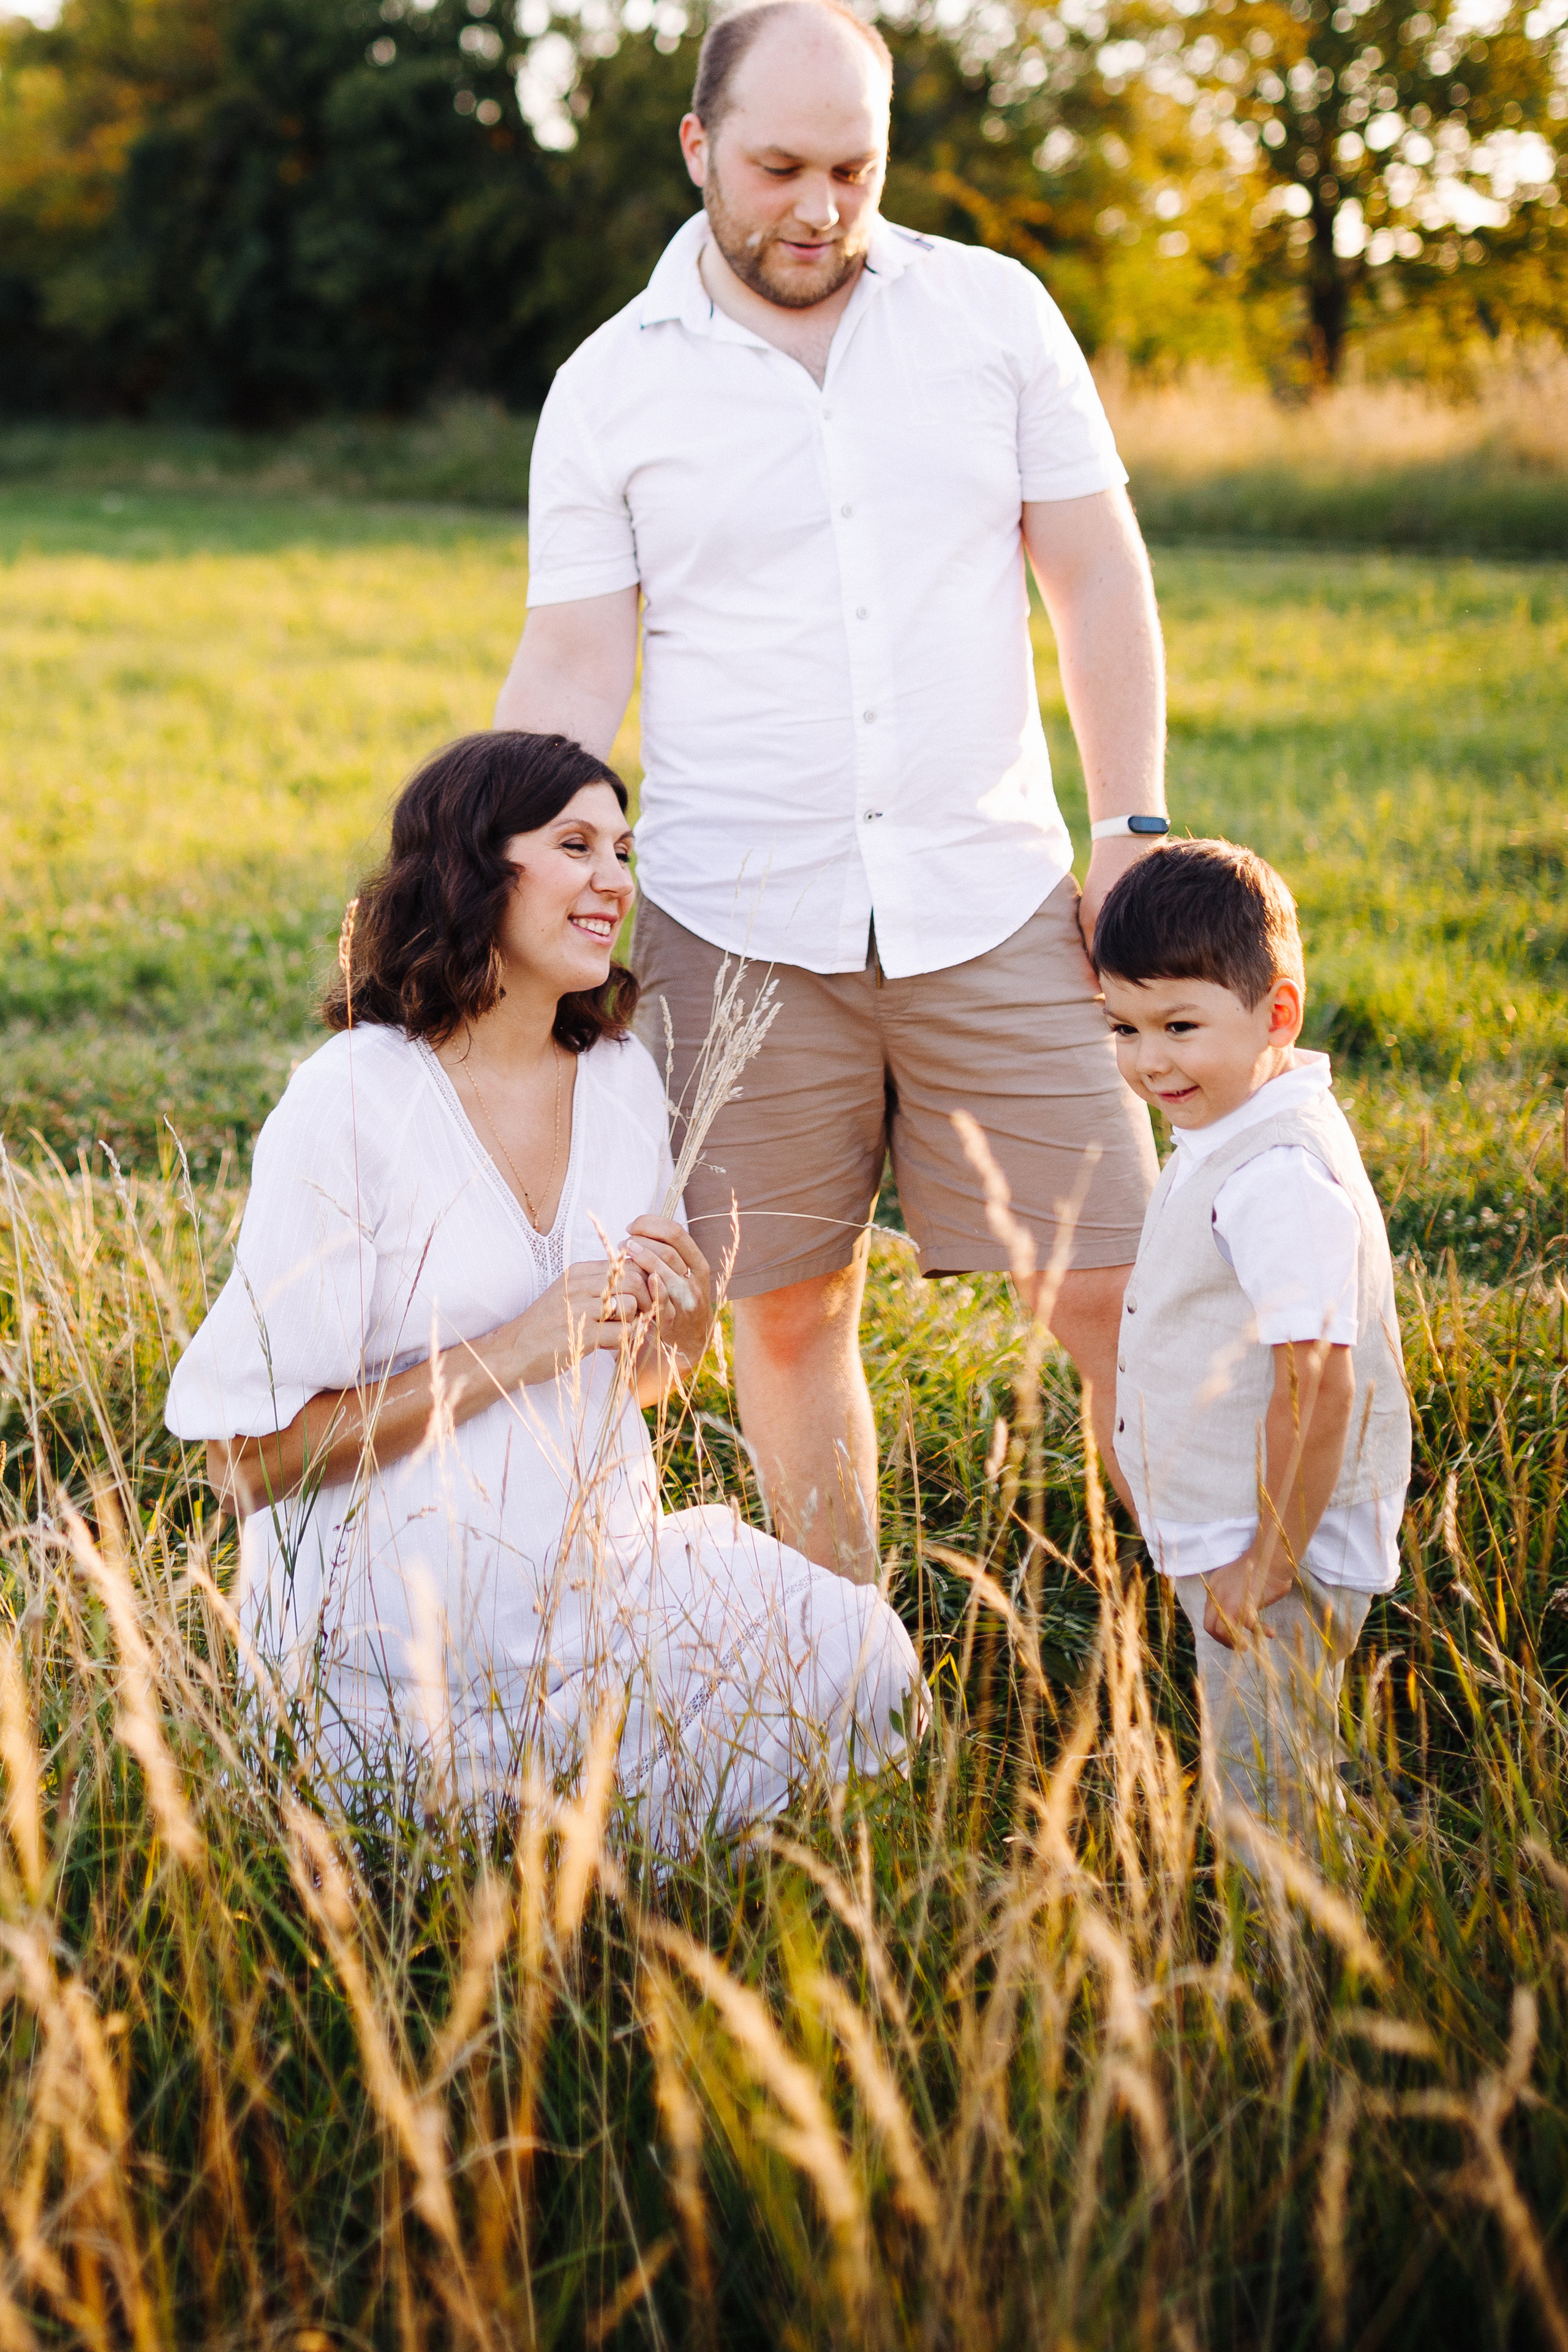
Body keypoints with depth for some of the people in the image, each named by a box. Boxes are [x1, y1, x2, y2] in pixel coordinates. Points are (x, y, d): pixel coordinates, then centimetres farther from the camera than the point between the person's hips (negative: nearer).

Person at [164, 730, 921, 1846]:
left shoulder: (623, 1078, 6)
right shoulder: (348, 1106, -14)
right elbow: (248, 1455, -15)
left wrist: (682, 1320, -6)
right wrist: (509, 1352, -20)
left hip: (596, 1573, 7)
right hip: (397, 1622, -6)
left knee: (859, 1661, -15)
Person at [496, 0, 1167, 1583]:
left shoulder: (994, 310, 5)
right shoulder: (608, 388, 2)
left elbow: (1097, 581, 7)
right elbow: (568, 673, 1)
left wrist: (1133, 830, -1)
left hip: (991, 903, 0)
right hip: (739, 925, 0)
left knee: (1109, 1292, -1)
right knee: (791, 1312, 8)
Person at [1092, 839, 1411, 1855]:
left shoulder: (1279, 1179, -25)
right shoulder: (1231, 1135, 8)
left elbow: (1318, 1386, -28)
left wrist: (1269, 1565, -22)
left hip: (1276, 1558, -10)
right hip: (1229, 1544, 10)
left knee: (1266, 1813, -2)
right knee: (1289, 1793, 20)